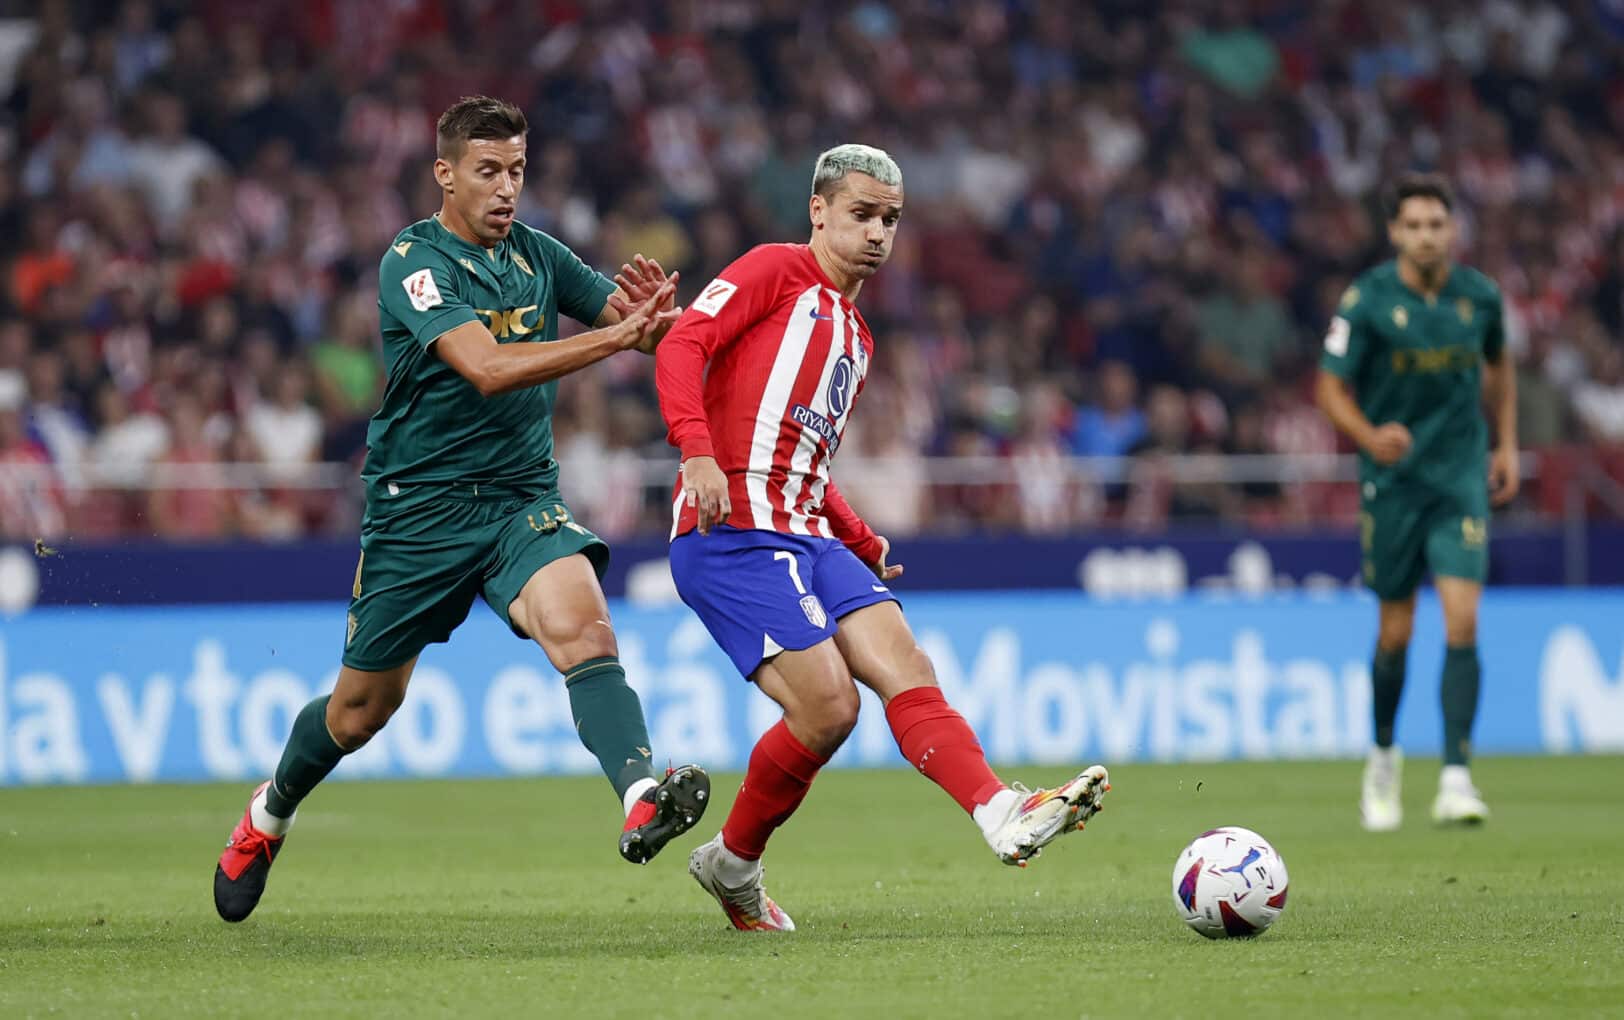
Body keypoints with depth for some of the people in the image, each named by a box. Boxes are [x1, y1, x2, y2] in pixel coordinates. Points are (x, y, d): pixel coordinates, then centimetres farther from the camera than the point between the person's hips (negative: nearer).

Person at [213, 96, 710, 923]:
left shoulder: (536, 256, 6)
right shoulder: (412, 263, -13)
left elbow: (649, 331, 7)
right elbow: (487, 367, -28)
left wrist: (656, 316, -18)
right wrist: (614, 335, -33)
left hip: (522, 498, 3)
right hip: (418, 506, -3)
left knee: (581, 623, -27)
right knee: (362, 706, 10)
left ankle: (641, 800, -45)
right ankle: (270, 812, 38)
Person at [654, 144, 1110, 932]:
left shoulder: (855, 338, 27)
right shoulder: (776, 271, 2)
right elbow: (682, 346, -12)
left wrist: (865, 547, 20)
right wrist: (696, 450, -28)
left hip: (807, 539, 8)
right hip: (732, 534, -8)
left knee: (904, 667, -13)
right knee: (828, 707, -18)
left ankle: (1002, 816, -28)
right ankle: (733, 862, 0)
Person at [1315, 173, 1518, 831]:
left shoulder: (1480, 296, 1)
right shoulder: (1367, 300, -8)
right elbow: (1331, 387, -6)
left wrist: (1506, 445, 15)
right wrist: (1370, 437, -24)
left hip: (1461, 477, 1)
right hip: (1391, 480, -1)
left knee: (1462, 622, -13)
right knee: (1396, 633, 5)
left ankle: (1456, 778, -13)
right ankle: (1382, 758, 30)